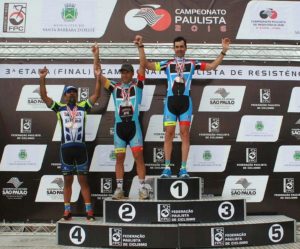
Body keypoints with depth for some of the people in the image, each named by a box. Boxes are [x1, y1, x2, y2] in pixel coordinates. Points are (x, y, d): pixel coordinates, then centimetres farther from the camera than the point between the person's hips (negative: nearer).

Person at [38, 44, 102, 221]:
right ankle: (67, 210, 15)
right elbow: (44, 97, 0)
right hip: (66, 148, 1)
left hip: (81, 147, 0)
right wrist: (42, 80, -12)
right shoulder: (59, 108, 7)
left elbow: (97, 95, 0)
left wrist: (98, 78, -13)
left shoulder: (83, 106, 7)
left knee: (83, 179, 4)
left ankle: (89, 210, 6)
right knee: (68, 180, 9)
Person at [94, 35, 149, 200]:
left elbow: (143, 65, -5)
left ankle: (142, 188, 4)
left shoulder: (137, 85, 5)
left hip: (133, 125, -2)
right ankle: (119, 189, 12)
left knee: (138, 157, -2)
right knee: (119, 158, 6)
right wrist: (96, 57, -6)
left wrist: (140, 47, -12)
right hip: (119, 126, 2)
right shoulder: (114, 86, 10)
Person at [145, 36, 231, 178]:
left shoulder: (192, 63, 13)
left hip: (185, 101, 0)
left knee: (184, 133, -2)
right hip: (171, 101, 0)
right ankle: (167, 168, 4)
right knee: (169, 133, -1)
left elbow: (212, 66, 12)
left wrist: (223, 51, 4)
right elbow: (147, 65, 7)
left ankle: (183, 168, 2)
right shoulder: (167, 64, 12)